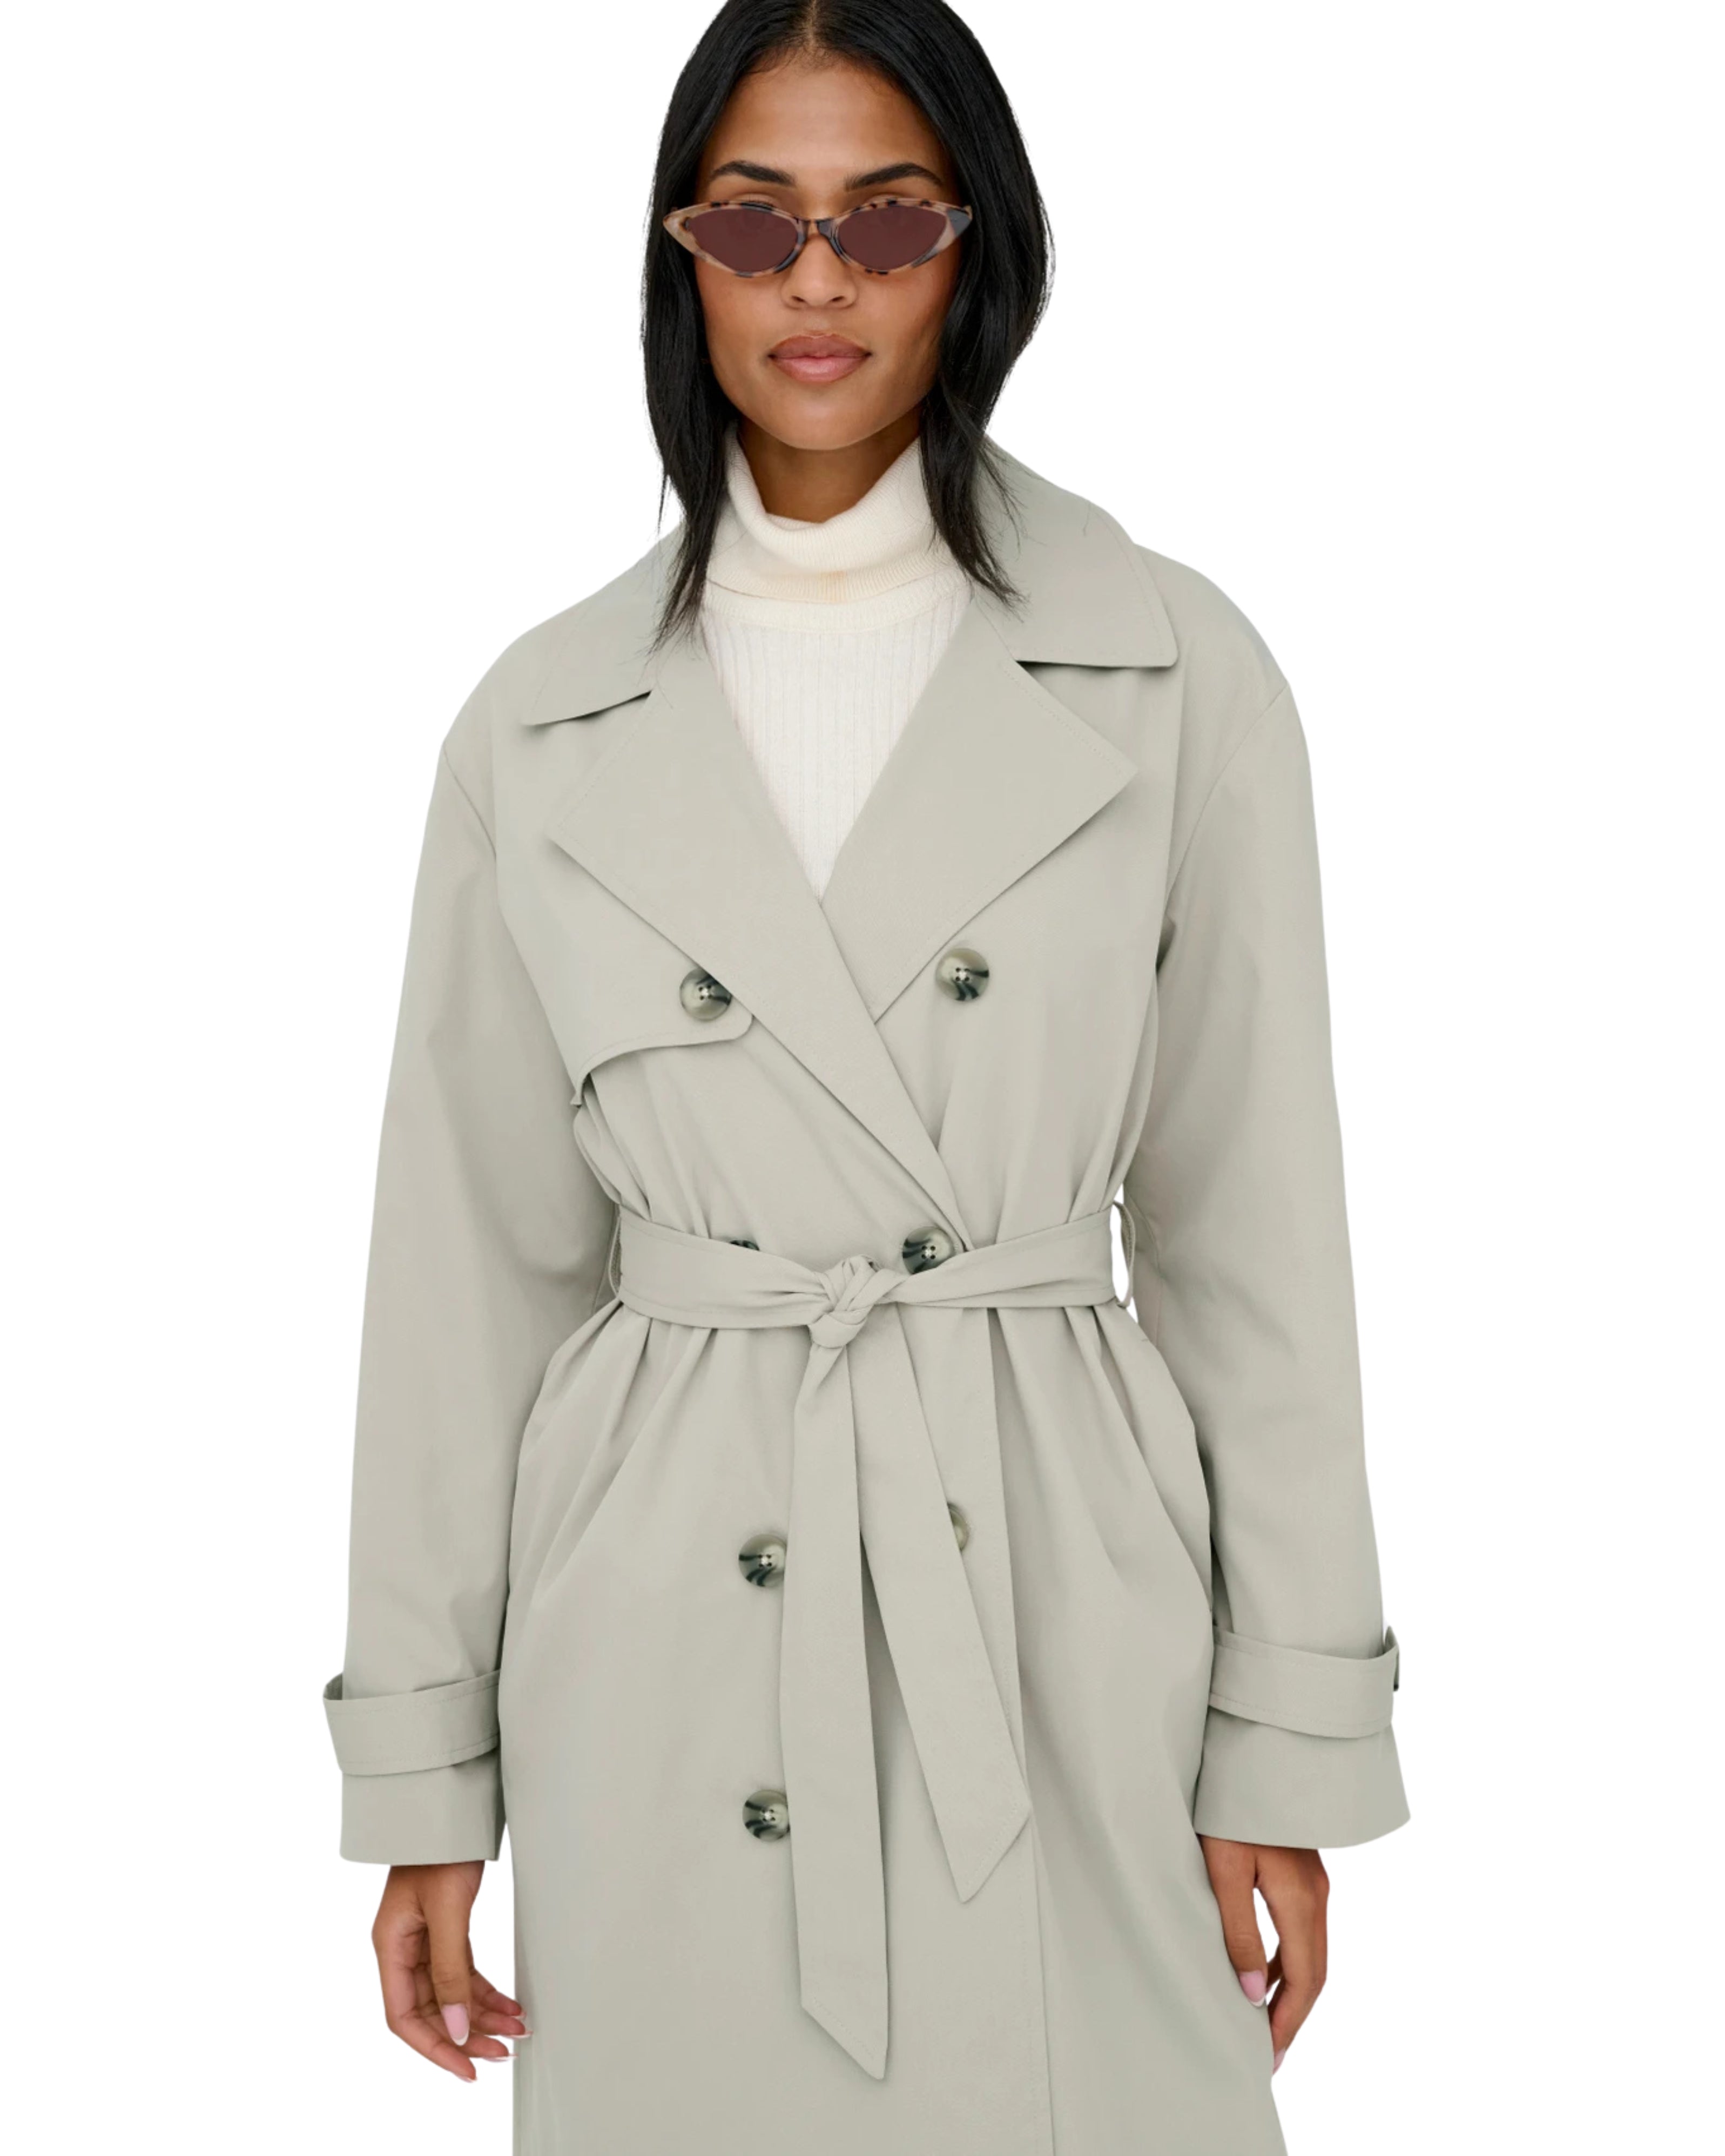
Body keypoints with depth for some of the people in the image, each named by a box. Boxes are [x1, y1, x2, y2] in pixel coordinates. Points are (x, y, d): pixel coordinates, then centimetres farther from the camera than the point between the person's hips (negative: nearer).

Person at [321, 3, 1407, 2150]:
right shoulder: (547, 723, 2)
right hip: (665, 1636, 1)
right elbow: (472, 1254, 5)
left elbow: (1249, 1223, 0)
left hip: (1057, 1601, -1)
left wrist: (1292, 1736, 0)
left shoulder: (1175, 674, -2)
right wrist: (421, 1770, 6)